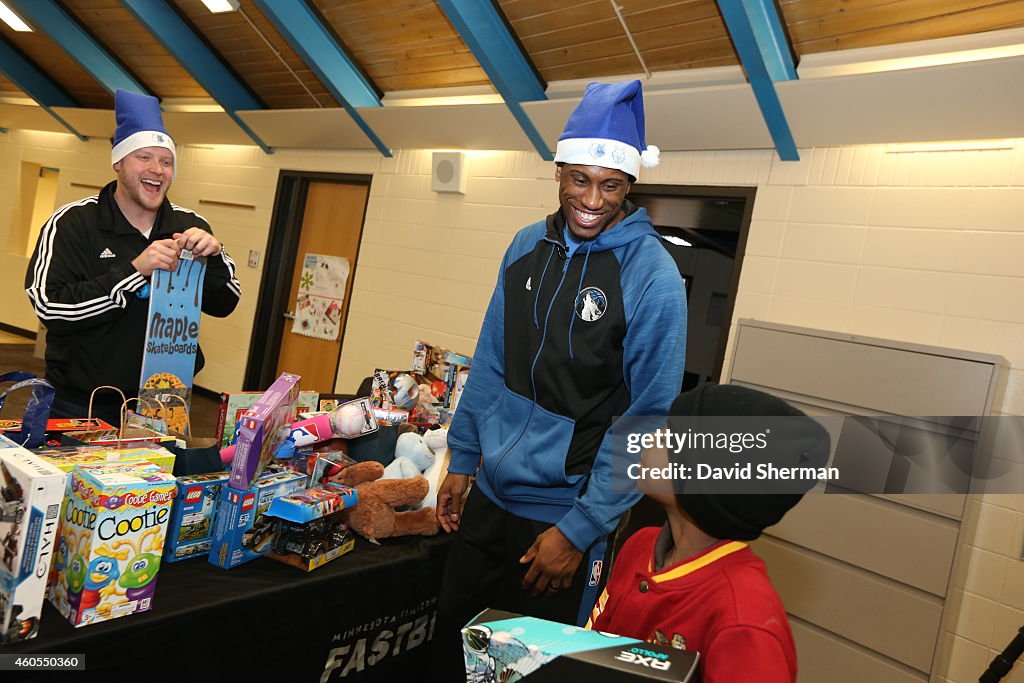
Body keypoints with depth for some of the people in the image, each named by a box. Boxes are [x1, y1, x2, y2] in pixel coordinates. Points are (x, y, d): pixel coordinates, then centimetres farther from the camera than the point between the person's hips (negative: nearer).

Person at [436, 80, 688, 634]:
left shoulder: (653, 279, -17)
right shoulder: (527, 247, 0)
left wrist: (580, 530, -14)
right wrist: (462, 459, 9)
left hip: (566, 516, -5)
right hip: (488, 494, 5)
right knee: (451, 636, 20)